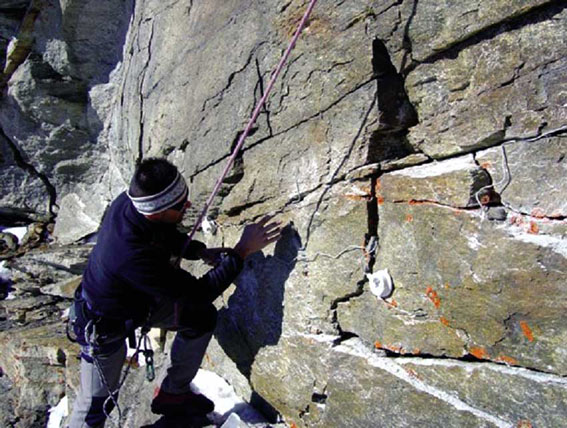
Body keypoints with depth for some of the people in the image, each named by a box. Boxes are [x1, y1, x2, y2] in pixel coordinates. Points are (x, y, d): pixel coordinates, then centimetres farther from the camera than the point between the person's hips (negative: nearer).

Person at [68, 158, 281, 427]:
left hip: (140, 297, 8)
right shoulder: (133, 256, -44)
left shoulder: (129, 201, -22)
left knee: (202, 316, 4)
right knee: (97, 404, 6)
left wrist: (200, 251, -10)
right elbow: (199, 293, -33)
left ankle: (172, 393, 24)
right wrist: (242, 251, -29)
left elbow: (165, 235, 3)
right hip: (105, 324, -7)